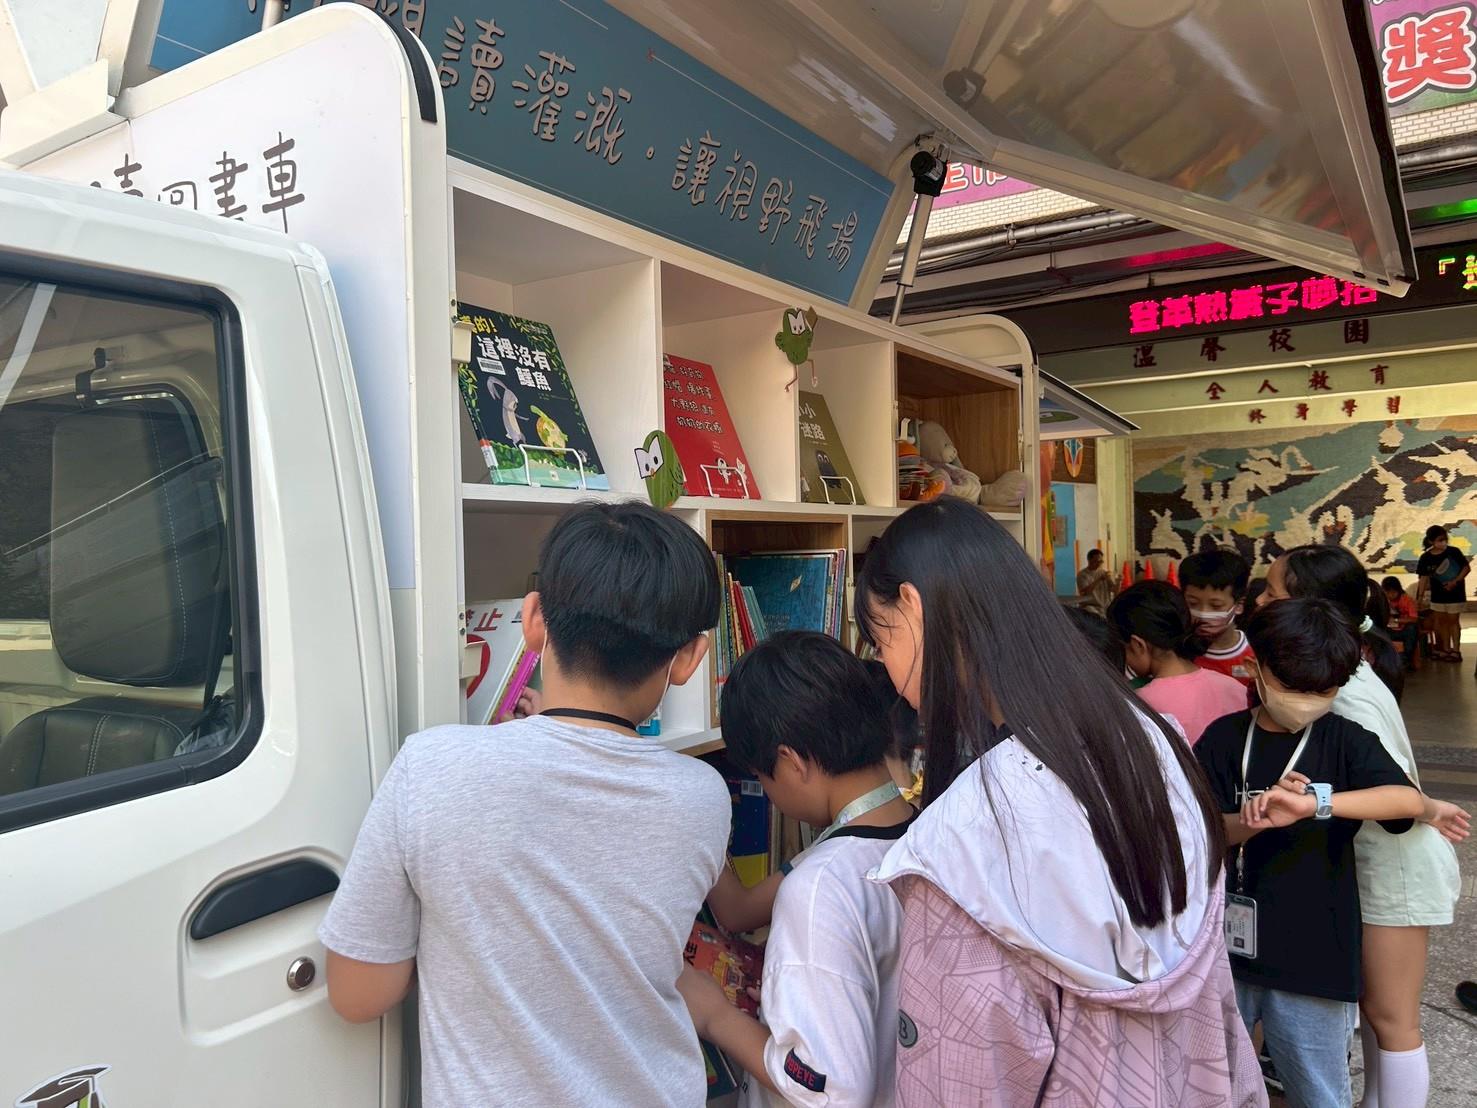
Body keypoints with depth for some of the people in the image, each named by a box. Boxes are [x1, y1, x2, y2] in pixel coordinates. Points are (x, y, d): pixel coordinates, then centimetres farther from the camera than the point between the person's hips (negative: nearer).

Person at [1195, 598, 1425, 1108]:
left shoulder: (1344, 739, -5)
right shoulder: (1223, 738, -1)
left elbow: (1409, 801, -23)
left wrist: (1314, 802, -36)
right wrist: (1253, 822, -25)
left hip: (1310, 956, -2)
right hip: (1226, 947, 2)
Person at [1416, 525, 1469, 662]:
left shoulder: (1454, 552, -11)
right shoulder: (1426, 558, -6)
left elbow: (1467, 567, -5)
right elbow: (1424, 577, -1)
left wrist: (1455, 581, -16)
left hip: (1455, 593, -3)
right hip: (1438, 595, 3)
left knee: (1453, 621, 2)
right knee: (1442, 621, 11)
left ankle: (1455, 650, 9)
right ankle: (1446, 649, 22)